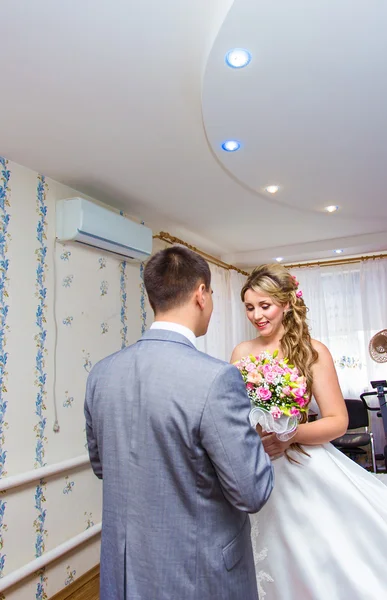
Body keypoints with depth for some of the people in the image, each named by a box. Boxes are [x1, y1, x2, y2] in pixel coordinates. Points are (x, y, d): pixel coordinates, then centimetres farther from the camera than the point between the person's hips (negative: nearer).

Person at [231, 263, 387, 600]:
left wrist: (290, 435, -22)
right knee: (273, 563, 14)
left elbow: (338, 421, -7)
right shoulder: (242, 353, 1)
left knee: (321, 564, 7)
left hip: (304, 467, -2)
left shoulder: (312, 352, -8)